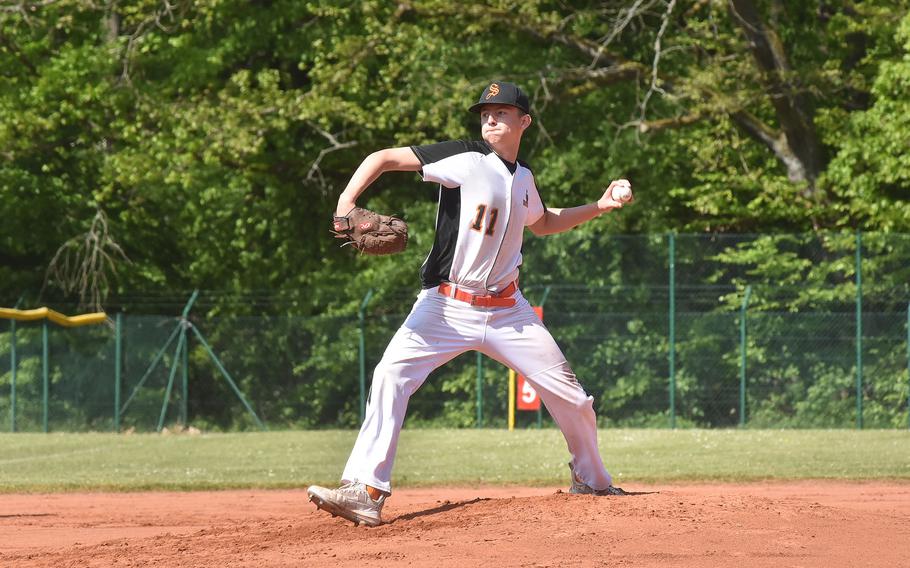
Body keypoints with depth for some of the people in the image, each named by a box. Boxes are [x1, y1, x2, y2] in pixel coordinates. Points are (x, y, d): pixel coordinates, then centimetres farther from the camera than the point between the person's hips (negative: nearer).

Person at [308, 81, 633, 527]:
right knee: (391, 374, -25)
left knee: (571, 396, 2)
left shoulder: (523, 178, 10)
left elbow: (542, 223, 32)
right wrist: (347, 202, -28)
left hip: (506, 311, 5)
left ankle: (592, 481, 28)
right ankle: (366, 493, -27)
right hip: (446, 307, -4)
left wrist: (598, 207, 20)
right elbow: (384, 158, -13)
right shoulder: (465, 159, -9)